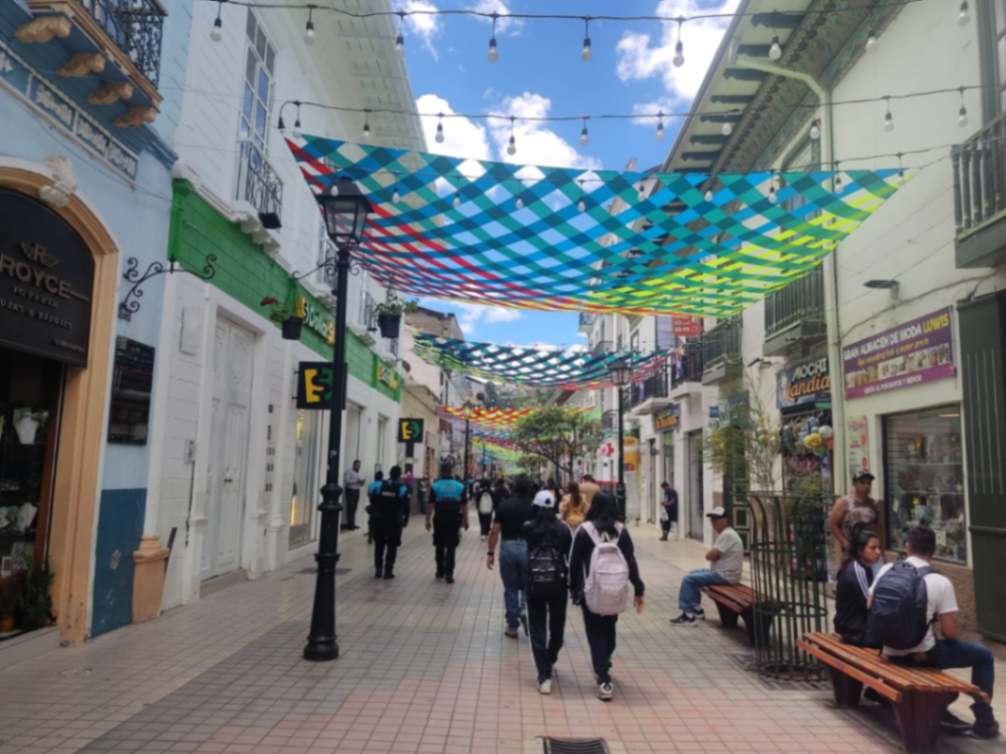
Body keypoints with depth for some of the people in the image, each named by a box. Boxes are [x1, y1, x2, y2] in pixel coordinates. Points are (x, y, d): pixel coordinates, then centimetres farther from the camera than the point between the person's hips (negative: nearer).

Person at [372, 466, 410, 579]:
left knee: (379, 545, 14)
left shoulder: (380, 486, 2)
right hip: (394, 521, -2)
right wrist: (405, 520, 7)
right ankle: (388, 571, 4)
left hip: (379, 520, 2)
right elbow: (406, 507, -4)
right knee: (392, 547, 7)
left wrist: (373, 516, 15)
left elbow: (373, 503, 4)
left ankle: (378, 570, 13)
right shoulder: (403, 488, -3)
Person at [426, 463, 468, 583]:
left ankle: (440, 571, 24)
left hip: (440, 519, 0)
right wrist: (465, 520, 9)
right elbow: (464, 505, 2)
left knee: (439, 546, 15)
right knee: (451, 547, 2)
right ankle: (449, 573, -3)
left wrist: (428, 520, 0)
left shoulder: (435, 486, -2)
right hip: (454, 519, 0)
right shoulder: (460, 486, 2)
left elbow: (430, 505, -5)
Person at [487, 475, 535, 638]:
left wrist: (490, 553, 5)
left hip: (508, 547, 1)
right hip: (528, 548, 0)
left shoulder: (504, 505, 1)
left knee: (511, 589, 11)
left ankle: (512, 626, 17)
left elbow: (495, 531, -1)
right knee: (527, 586, 17)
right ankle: (525, 611, -8)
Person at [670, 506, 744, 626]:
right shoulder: (724, 534, 14)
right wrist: (713, 555, -7)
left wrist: (711, 554, -1)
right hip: (721, 571, 11)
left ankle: (689, 615, -5)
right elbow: (716, 556, 15)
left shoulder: (727, 535, -20)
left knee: (688, 580, -13)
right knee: (692, 574, 20)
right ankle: (697, 610, 20)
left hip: (725, 575, -11)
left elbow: (710, 556, -22)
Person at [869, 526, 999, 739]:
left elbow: (871, 607, 10)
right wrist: (956, 629, 11)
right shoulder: (940, 582, -15)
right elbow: (950, 632, -12)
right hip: (922, 655, -5)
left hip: (892, 653, 5)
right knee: (984, 656, 18)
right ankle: (984, 723, 23)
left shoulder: (886, 570, -2)